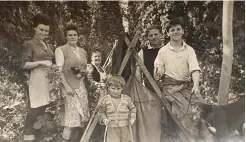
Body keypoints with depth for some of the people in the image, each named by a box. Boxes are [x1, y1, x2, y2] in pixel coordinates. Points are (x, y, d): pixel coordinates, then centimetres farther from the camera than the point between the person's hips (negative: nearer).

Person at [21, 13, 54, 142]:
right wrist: (40, 62, -17)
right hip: (38, 78, -7)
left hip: (50, 78, 7)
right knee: (36, 107, -8)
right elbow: (24, 64, -9)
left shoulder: (48, 46, 18)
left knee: (45, 106, 5)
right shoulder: (29, 44, -2)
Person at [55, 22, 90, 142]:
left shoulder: (83, 51, 16)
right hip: (69, 86, -6)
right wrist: (67, 86, -18)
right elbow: (59, 70, -9)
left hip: (81, 86, 6)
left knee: (81, 115, 5)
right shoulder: (61, 50, -2)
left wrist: (83, 73, -1)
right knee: (73, 114, -10)